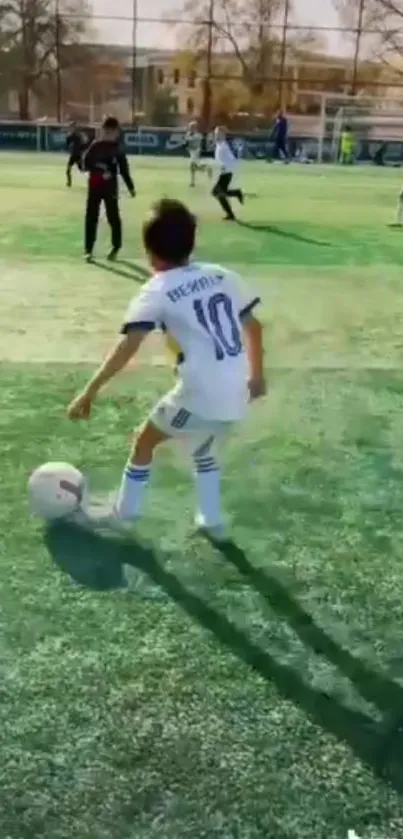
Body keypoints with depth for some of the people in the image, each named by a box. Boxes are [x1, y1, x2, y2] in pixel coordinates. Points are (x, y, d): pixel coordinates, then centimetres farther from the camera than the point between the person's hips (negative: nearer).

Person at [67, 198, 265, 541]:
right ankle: (213, 521, 36)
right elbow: (253, 326, 17)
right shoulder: (222, 275, 11)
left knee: (145, 440, 19)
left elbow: (128, 346, -16)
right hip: (237, 394, 6)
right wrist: (256, 375, 29)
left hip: (200, 394, -6)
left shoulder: (157, 291, -6)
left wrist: (91, 390, -15)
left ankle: (123, 514, 31)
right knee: (203, 449, 32)